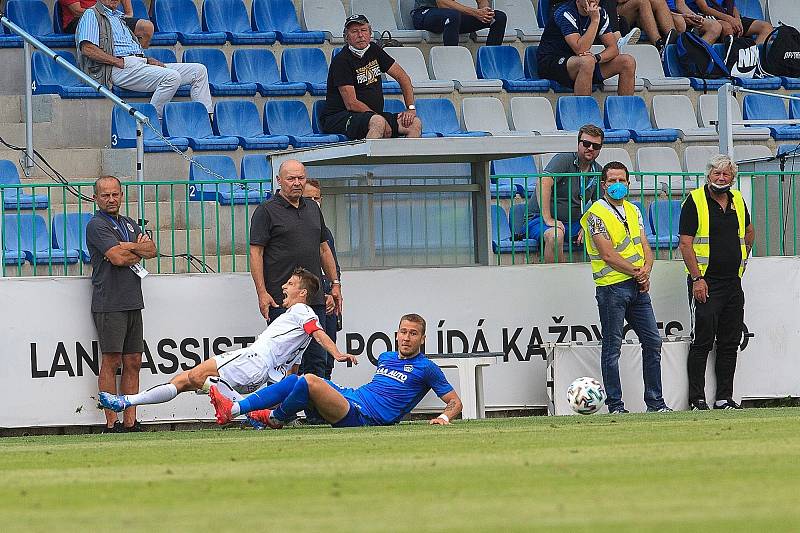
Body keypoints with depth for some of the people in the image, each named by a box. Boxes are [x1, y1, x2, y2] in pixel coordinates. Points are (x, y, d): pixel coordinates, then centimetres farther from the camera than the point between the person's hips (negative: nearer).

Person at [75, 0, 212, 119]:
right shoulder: (92, 15, 5)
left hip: (140, 64, 9)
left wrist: (148, 60, 9)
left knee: (199, 70, -2)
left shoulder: (120, 17, 31)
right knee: (172, 77, -32)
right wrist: (119, 62, -16)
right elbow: (88, 49, -11)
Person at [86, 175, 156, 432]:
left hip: (133, 302, 8)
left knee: (133, 362, 5)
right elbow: (117, 257, -16)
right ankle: (111, 423, -8)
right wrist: (139, 251, 2)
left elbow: (151, 250, 8)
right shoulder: (97, 225, -5)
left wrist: (128, 247, -8)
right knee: (111, 361, -8)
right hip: (109, 303, -8)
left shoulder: (129, 224, 20)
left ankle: (130, 421, 6)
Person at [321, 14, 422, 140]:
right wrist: (383, 122, -17)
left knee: (415, 123, -10)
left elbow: (402, 77, 16)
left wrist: (411, 108, 2)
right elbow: (351, 104, -17)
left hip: (374, 115, 7)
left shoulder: (374, 51, 10)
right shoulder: (341, 60, -12)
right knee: (378, 122, -37)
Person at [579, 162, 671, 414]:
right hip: (612, 287, -7)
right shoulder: (596, 214, -8)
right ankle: (615, 405, 2)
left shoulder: (633, 211, 15)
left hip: (638, 287, 7)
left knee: (653, 342, 7)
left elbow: (645, 247, 12)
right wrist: (637, 272, -12)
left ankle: (655, 402, 14)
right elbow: (608, 255, -15)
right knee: (612, 348, -2)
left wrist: (646, 270, -8)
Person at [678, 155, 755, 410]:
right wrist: (697, 278, -17)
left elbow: (749, 232, 30)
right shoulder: (694, 202, -6)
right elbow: (685, 244, -11)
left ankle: (725, 398, 12)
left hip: (733, 283, 6)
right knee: (702, 342, -6)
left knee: (730, 343, 7)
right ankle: (697, 399, -3)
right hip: (705, 283, -6)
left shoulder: (737, 201, 12)